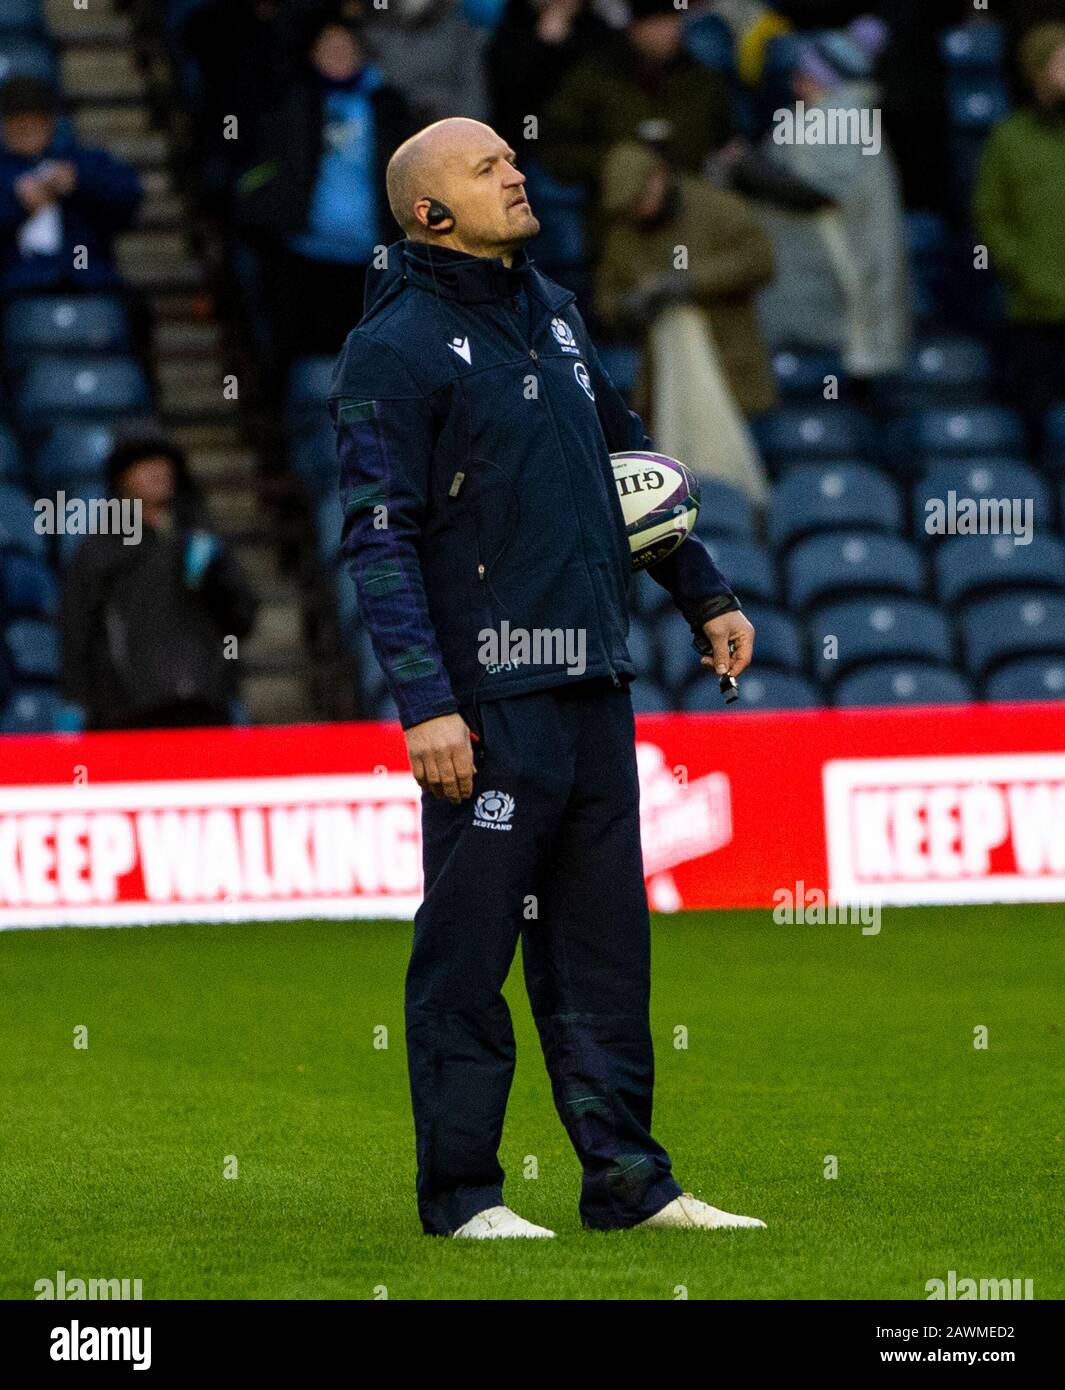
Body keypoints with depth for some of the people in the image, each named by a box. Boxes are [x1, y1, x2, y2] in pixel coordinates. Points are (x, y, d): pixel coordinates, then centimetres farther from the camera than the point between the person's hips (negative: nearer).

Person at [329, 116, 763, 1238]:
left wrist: (705, 596, 26)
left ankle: (627, 1179, 17)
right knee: (467, 948, -3)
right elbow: (377, 540, -12)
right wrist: (425, 703, -19)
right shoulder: (394, 348, -8)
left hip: (593, 686, 7)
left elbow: (630, 462, 29)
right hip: (488, 701, -7)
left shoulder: (553, 315, 16)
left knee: (604, 944, 11)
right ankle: (460, 1194, 4)